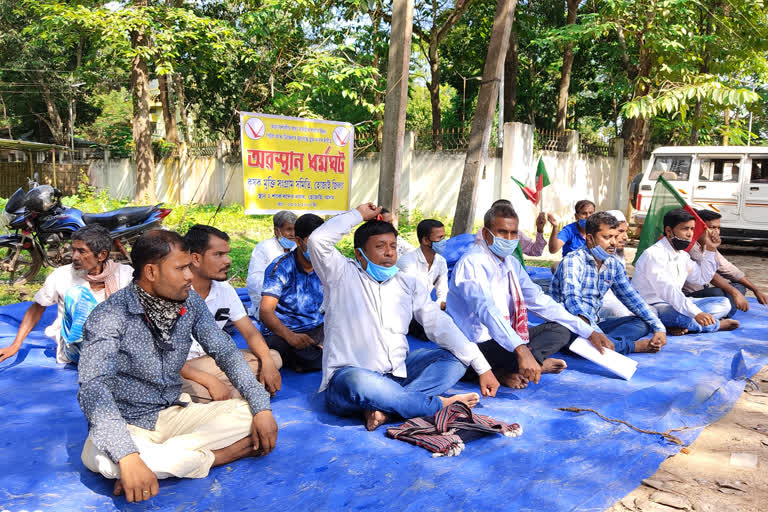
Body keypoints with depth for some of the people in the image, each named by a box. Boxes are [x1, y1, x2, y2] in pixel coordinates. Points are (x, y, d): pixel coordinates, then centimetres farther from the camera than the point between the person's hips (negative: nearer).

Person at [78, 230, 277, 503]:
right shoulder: (110, 316, -21)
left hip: (174, 413, 5)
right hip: (126, 423, -4)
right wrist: (128, 457, -46)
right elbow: (93, 388, -32)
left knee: (249, 414, -15)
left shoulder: (192, 303, -4)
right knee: (104, 458, -38)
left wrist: (261, 407, -13)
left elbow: (226, 352, 1)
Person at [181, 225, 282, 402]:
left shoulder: (225, 290, 3)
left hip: (213, 359, 7)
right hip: (180, 368, -7)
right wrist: (210, 381, -31)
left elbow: (250, 332, 5)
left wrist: (267, 362, -17)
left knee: (273, 358, -5)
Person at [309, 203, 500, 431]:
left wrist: (482, 367, -4)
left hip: (398, 373, 6)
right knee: (361, 384, -39)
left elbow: (440, 325, 5)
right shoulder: (343, 275, 0)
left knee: (454, 358, -7)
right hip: (347, 376, -5)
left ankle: (383, 406, -26)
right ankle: (440, 404, -19)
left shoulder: (408, 284, 11)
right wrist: (359, 214, -3)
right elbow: (318, 240, -18)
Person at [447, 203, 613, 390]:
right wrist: (521, 349, -47)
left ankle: (507, 369, -13)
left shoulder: (512, 263, 10)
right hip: (478, 344, -10)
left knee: (561, 329, 3)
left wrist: (589, 332, 4)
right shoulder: (471, 263, -17)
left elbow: (540, 301, 11)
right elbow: (486, 309, -33)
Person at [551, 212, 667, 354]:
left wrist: (659, 328, 0)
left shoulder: (614, 265, 9)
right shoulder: (573, 260, -15)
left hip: (595, 323, 7)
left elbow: (632, 298, 13)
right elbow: (572, 301, -28)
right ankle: (636, 345, -22)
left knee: (642, 323, -5)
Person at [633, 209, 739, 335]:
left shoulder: (682, 255, 14)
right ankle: (716, 324, -10)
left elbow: (702, 278, 23)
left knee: (723, 303, 1)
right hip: (651, 307, -10)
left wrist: (710, 250, 13)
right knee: (679, 315, -41)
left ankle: (684, 325, -23)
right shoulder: (653, 255, -19)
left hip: (677, 304, 10)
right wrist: (696, 313, -39)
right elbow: (667, 290, -31)